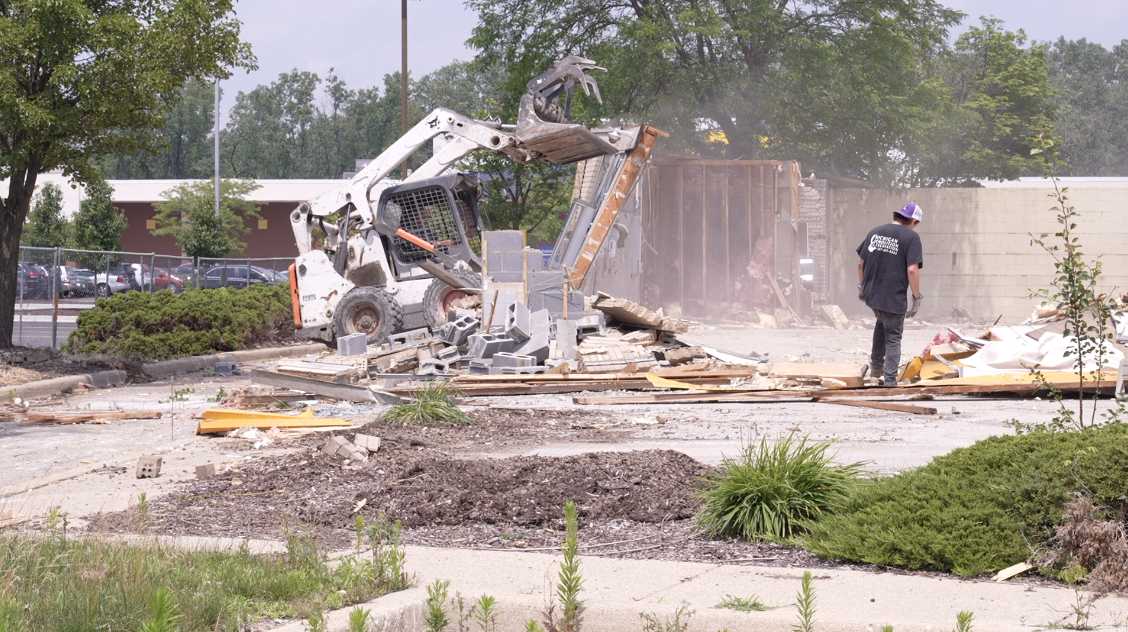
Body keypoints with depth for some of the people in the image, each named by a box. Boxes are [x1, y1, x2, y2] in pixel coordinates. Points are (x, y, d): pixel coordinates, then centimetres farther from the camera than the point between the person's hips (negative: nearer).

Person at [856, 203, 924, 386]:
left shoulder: (875, 232, 7)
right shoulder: (911, 237, -10)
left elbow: (861, 263, 11)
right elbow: (912, 270, -19)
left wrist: (862, 286, 24)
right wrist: (916, 298, -12)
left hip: (871, 293, 6)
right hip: (894, 297, -6)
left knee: (882, 323, 32)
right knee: (893, 337, 8)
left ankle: (876, 367, 35)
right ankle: (890, 378, 3)